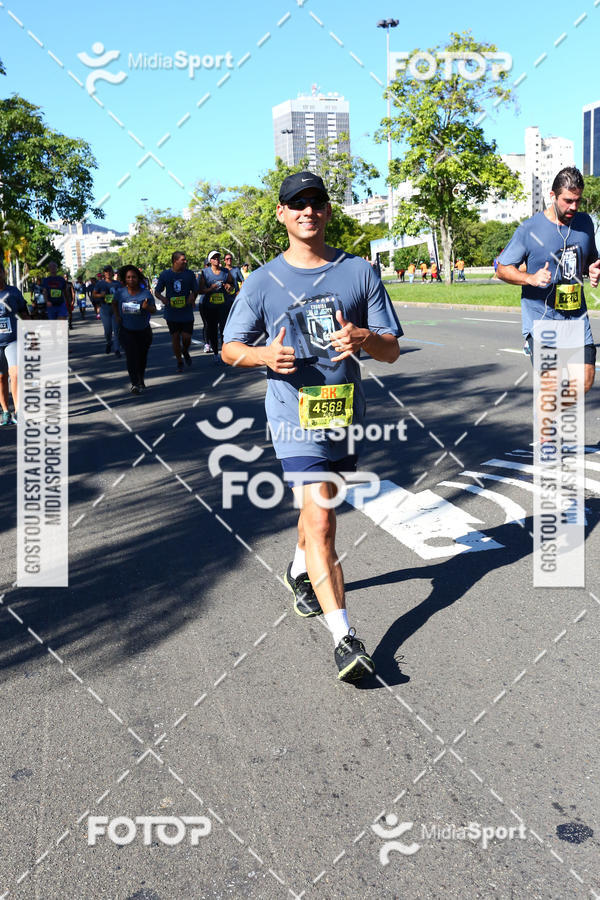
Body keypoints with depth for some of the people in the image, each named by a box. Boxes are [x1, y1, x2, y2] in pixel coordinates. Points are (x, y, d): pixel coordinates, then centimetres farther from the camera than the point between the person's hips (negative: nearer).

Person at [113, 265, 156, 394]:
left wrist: (147, 307, -29)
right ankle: (135, 383, -15)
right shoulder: (121, 293, -4)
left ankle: (141, 380, 34)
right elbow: (115, 304, 17)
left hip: (144, 331, 0)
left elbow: (154, 310, -8)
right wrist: (117, 315, 4)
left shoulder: (145, 293, -9)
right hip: (127, 330, 0)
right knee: (131, 356, -14)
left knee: (142, 356, 12)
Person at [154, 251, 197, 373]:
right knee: (175, 337, 3)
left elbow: (195, 290, 9)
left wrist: (192, 296, -13)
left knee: (186, 337, -4)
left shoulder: (190, 274, 2)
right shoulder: (165, 274, 1)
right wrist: (162, 298, -16)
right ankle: (179, 362, 18)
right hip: (171, 312, 0)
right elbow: (157, 292, 6)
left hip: (187, 312, 0)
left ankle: (185, 352, 31)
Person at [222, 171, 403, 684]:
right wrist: (264, 355, -18)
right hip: (295, 414, -4)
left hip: (347, 412, 4)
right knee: (320, 517, -14)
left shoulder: (360, 272, 2)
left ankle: (300, 573, 51)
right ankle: (344, 638, -13)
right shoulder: (264, 282, -2)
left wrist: (364, 339, -22)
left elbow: (392, 350, 1)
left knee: (321, 503, 22)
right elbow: (230, 348, 5)